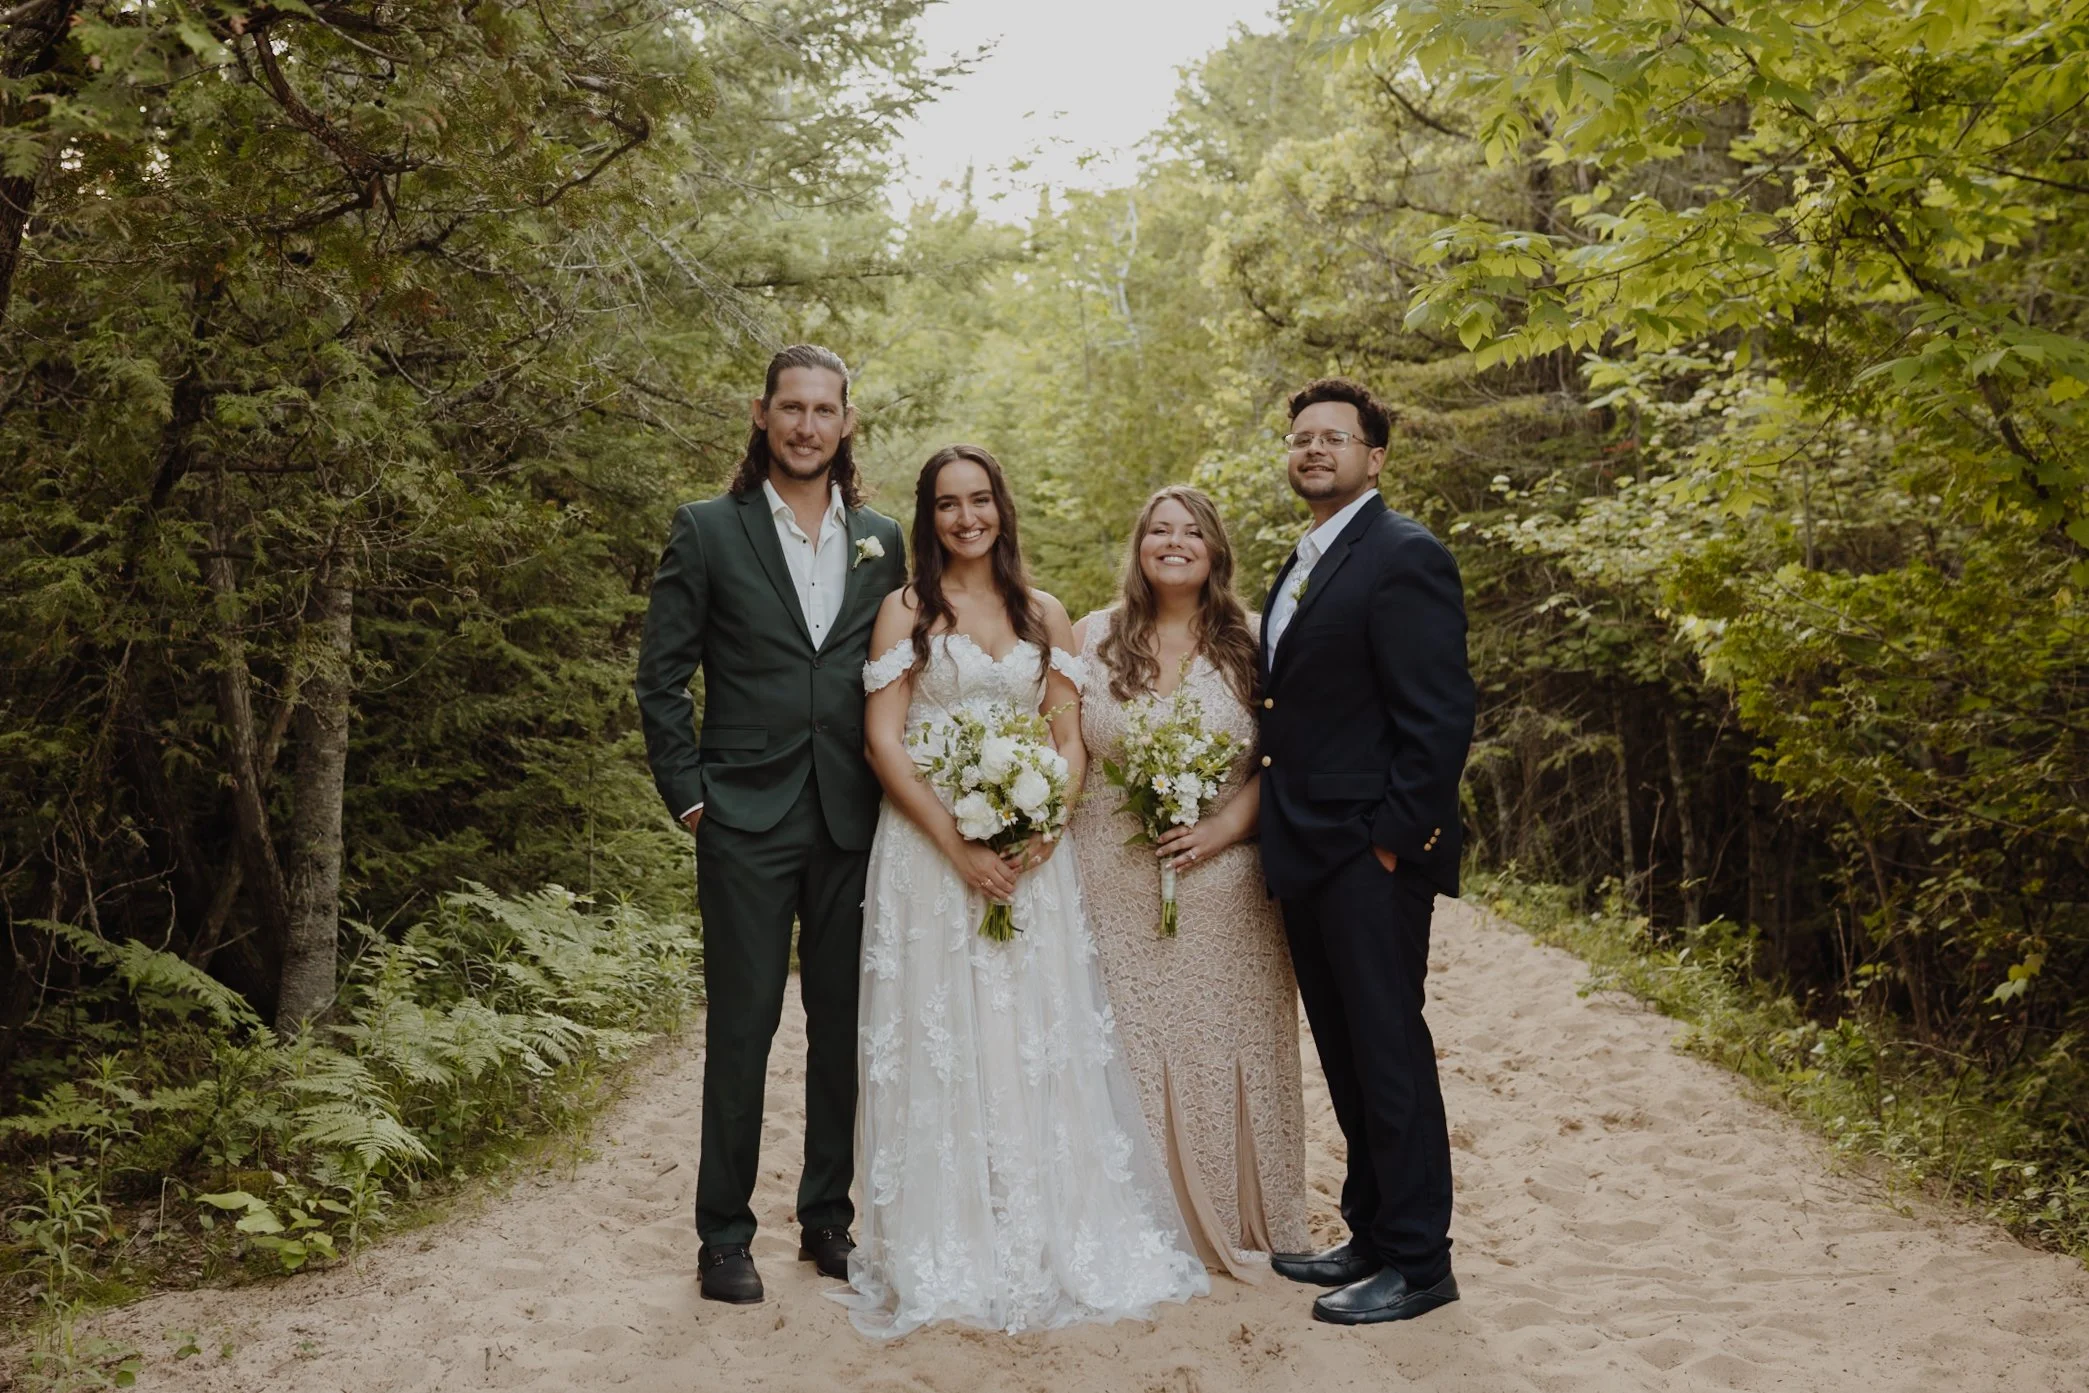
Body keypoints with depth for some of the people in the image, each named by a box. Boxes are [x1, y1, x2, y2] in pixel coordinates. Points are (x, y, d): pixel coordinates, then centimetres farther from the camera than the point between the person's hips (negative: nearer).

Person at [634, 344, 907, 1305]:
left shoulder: (883, 539, 10)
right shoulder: (707, 530, 1)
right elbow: (660, 676, 0)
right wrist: (686, 792, -6)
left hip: (854, 821, 3)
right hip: (748, 820, -3)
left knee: (845, 1027, 10)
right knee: (741, 1026, 2)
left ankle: (827, 1219, 25)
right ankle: (724, 1235, 15)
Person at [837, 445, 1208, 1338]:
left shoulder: (1046, 616, 12)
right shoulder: (906, 611, 4)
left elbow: (1070, 738, 8)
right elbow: (883, 739, -4)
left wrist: (1045, 827, -10)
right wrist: (955, 842, -14)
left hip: (1030, 852, 2)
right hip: (929, 848, -2)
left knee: (1039, 1041, 4)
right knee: (940, 1042, 1)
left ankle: (1053, 1239, 17)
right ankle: (948, 1251, 12)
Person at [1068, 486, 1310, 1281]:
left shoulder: (1249, 642, 3)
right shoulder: (1093, 638, 6)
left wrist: (1228, 826, -14)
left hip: (1223, 885, 0)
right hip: (1116, 886, 1)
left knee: (1224, 1051, 6)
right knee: (1128, 1049, 4)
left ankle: (1237, 1223, 23)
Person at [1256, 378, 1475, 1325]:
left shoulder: (1404, 555, -11)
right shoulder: (1302, 567, 17)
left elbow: (1442, 715, -17)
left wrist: (1394, 838, -19)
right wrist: (1276, 834, 11)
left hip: (1370, 855, -9)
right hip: (1307, 855, 9)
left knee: (1388, 1052, -1)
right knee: (1345, 1055, 15)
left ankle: (1417, 1260, 11)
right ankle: (1370, 1236, 28)